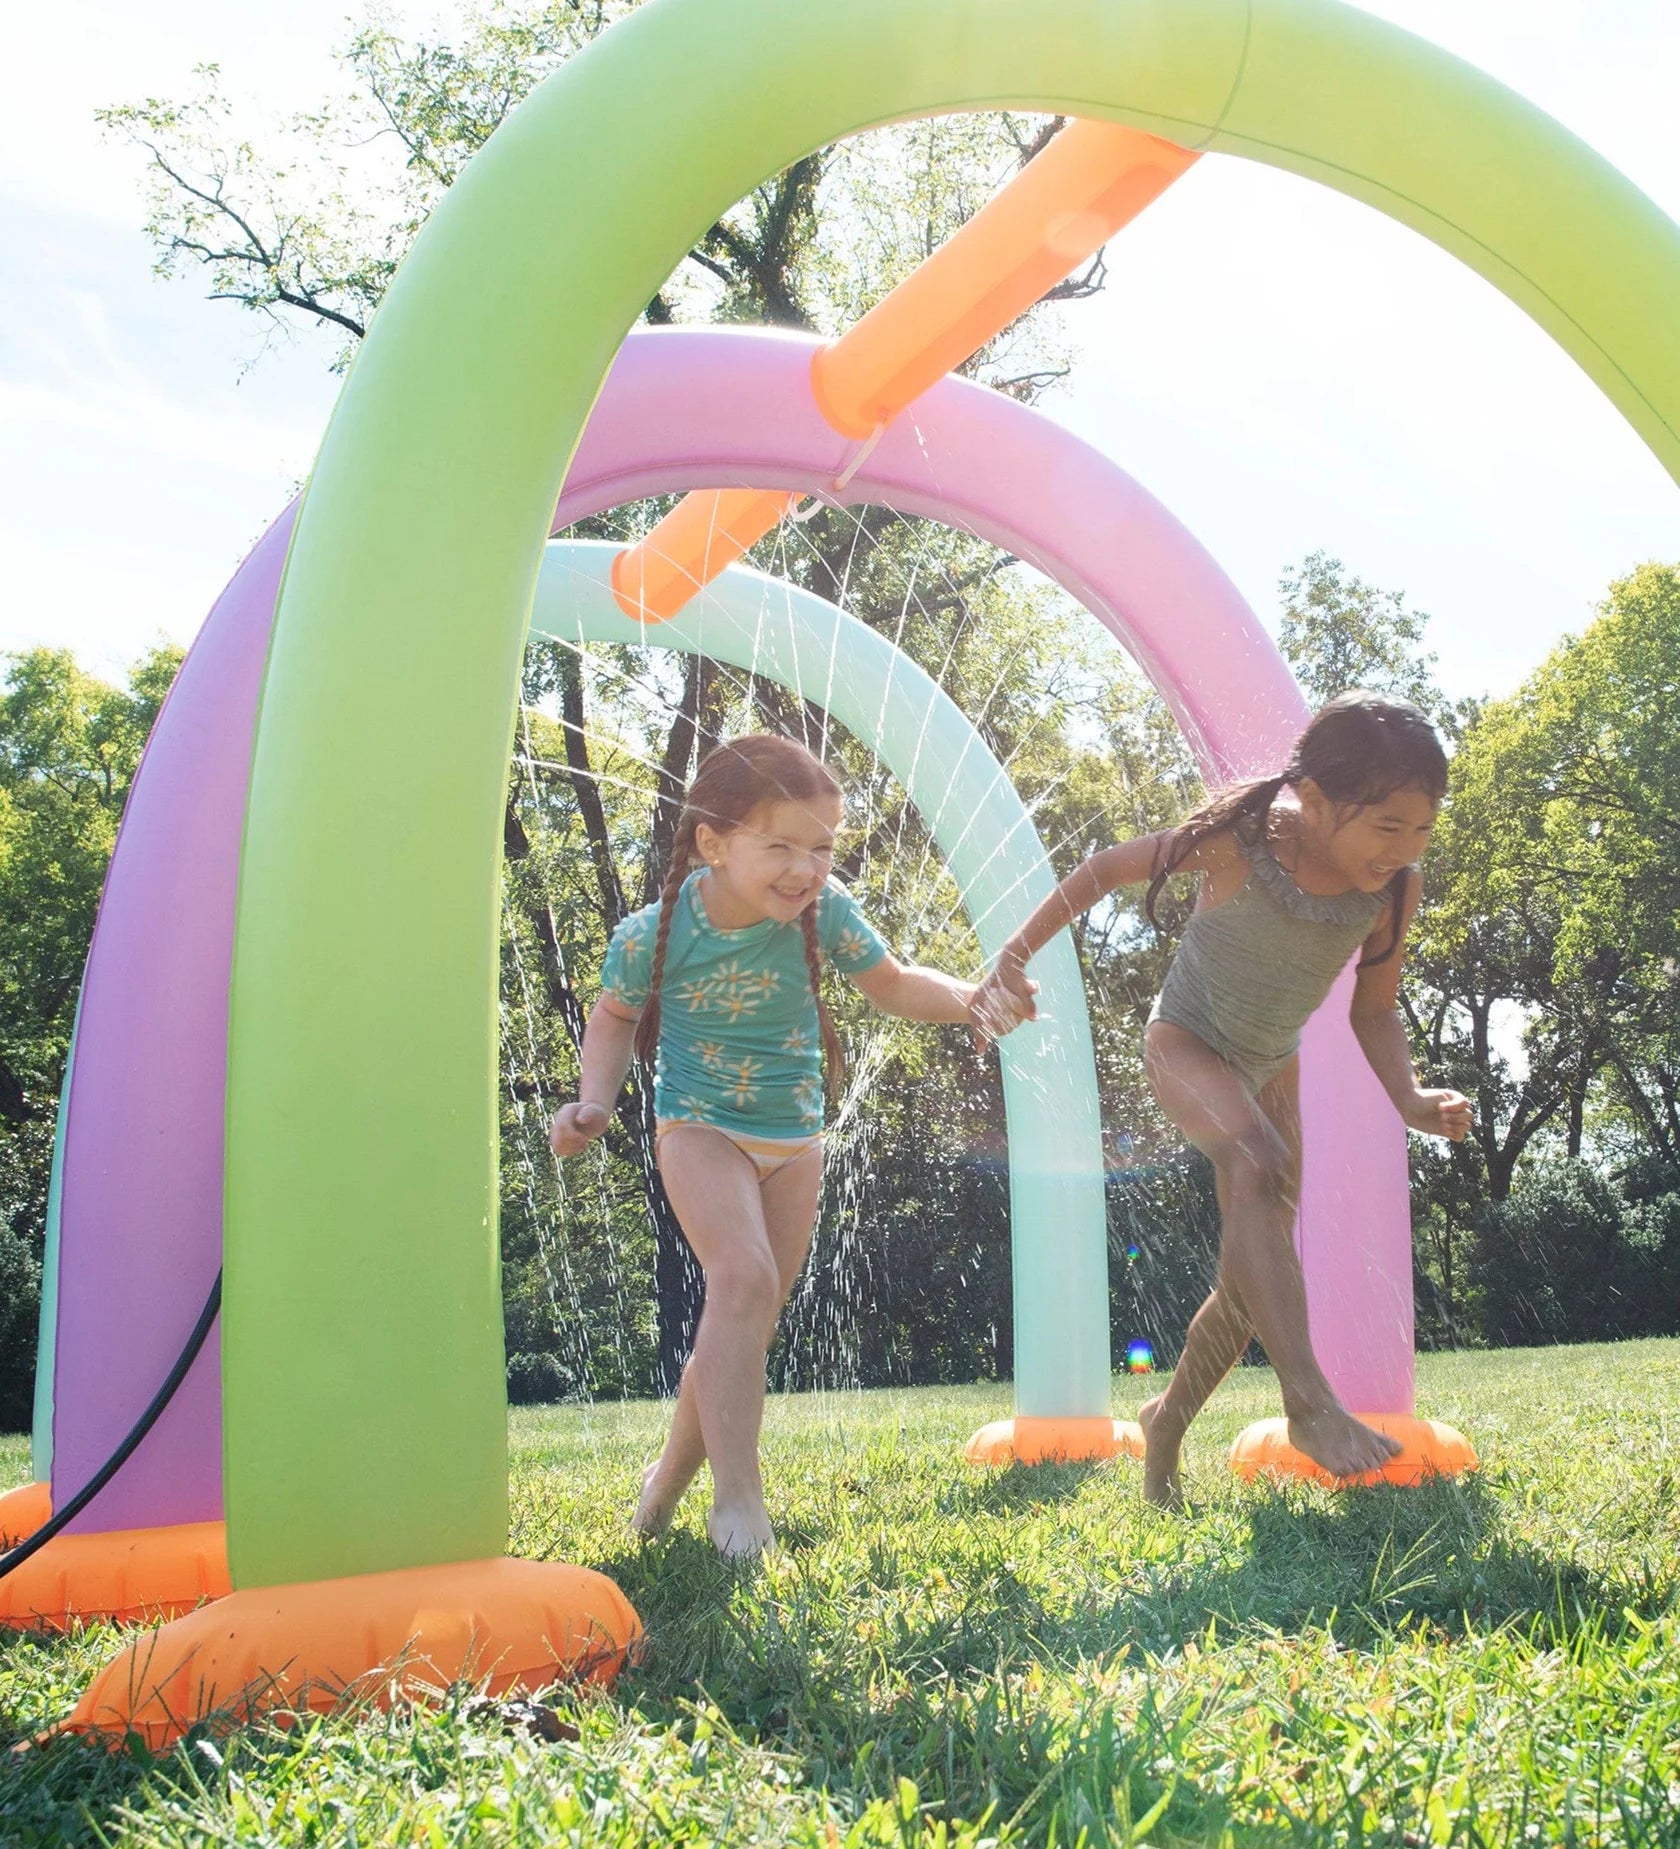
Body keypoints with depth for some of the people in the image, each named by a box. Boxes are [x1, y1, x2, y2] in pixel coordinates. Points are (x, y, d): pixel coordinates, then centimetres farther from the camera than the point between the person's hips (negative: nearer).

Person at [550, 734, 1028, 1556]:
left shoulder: (822, 909, -17)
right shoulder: (652, 934, -21)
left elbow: (893, 985, -3)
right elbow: (615, 1018, 0)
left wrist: (969, 1000, -21)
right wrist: (594, 1102, -15)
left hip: (794, 1136, 4)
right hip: (701, 1126, -4)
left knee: (749, 1321, 10)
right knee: (745, 1275, -27)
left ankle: (673, 1472, 33)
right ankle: (737, 1499, -20)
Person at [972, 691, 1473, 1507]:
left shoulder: (1393, 889, -18)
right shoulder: (1238, 840, -29)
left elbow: (1374, 1012, -5)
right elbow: (1108, 867, -15)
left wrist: (1408, 1096, -24)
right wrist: (1016, 955, -16)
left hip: (1271, 1063, 5)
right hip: (1186, 1041, -5)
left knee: (1258, 1270, 3)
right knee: (1262, 1164, -35)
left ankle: (1169, 1418, 25)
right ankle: (1310, 1402, -37)